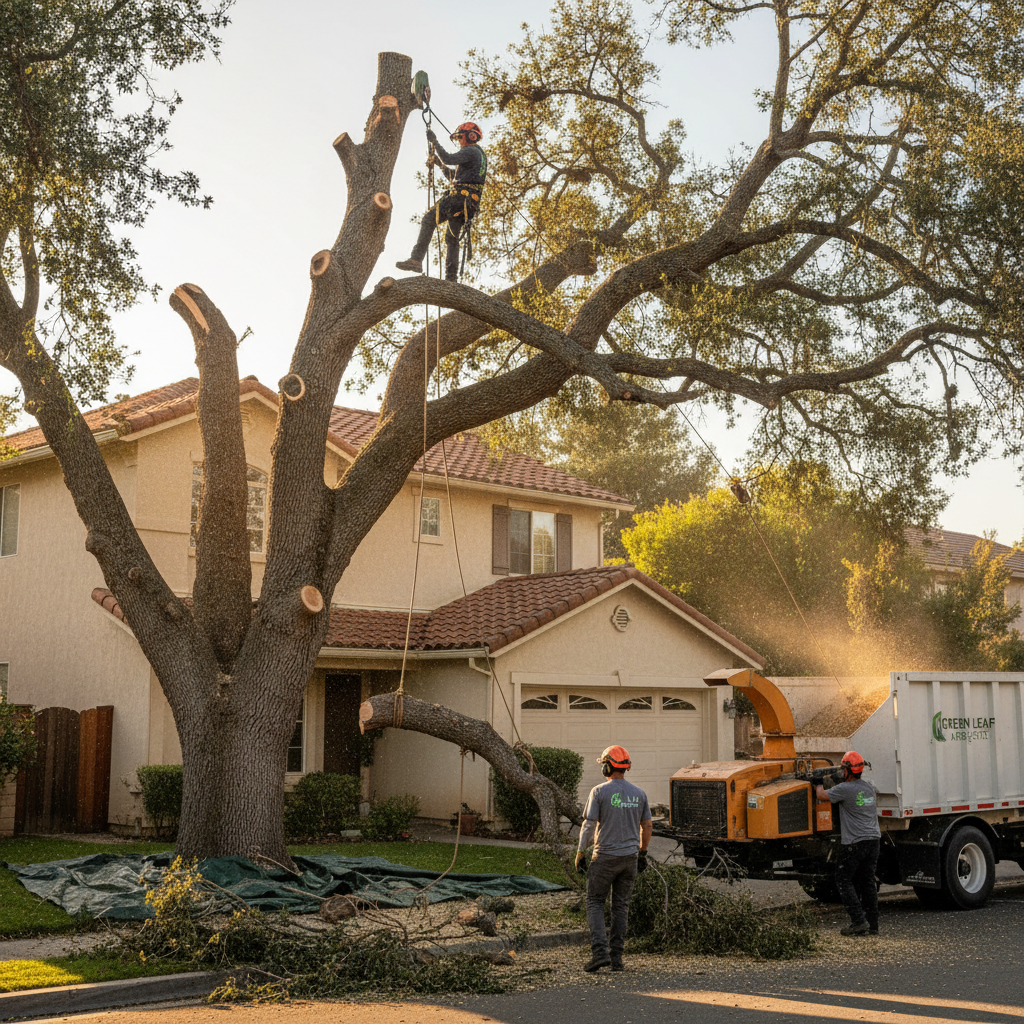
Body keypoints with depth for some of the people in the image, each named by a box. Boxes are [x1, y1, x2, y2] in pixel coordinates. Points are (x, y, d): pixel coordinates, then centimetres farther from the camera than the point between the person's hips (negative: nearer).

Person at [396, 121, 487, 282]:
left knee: (429, 219, -15)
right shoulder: (480, 154, 30)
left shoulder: (471, 151, -3)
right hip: (470, 203, 10)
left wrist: (434, 142, -9)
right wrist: (439, 163, 25)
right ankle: (451, 278, 6)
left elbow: (448, 159, -19)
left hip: (460, 196, -10)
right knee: (451, 238, 12)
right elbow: (454, 176, 33)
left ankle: (416, 259, -26)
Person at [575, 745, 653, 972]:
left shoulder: (599, 792, -10)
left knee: (595, 902, 7)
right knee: (621, 906, 11)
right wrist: (642, 853, 19)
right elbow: (647, 826, 9)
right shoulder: (639, 793, 5)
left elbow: (589, 825, -11)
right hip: (630, 857, 4)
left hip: (605, 857, -4)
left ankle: (599, 951, -7)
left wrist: (580, 853, -2)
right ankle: (616, 957, 11)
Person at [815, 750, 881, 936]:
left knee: (844, 880, 4)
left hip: (854, 842, -7)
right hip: (874, 839, 7)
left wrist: (819, 786, 22)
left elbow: (822, 795, -2)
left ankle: (859, 921, -5)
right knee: (867, 881, 12)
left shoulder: (844, 789, -14)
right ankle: (872, 924, 12)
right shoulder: (869, 787, 9)